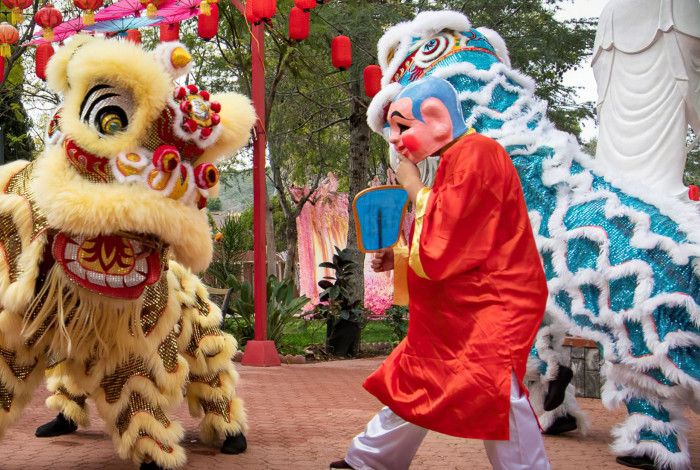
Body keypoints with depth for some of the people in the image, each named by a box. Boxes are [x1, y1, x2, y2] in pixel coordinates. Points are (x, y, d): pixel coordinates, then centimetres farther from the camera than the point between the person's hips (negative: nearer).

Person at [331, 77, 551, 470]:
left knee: (496, 400, -20)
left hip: (491, 307, -10)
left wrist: (414, 187, -10)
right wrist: (399, 257, 11)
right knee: (414, 384, 19)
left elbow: (440, 249, -23)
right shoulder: (456, 159, 13)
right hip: (460, 309, 11)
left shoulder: (475, 156, -19)